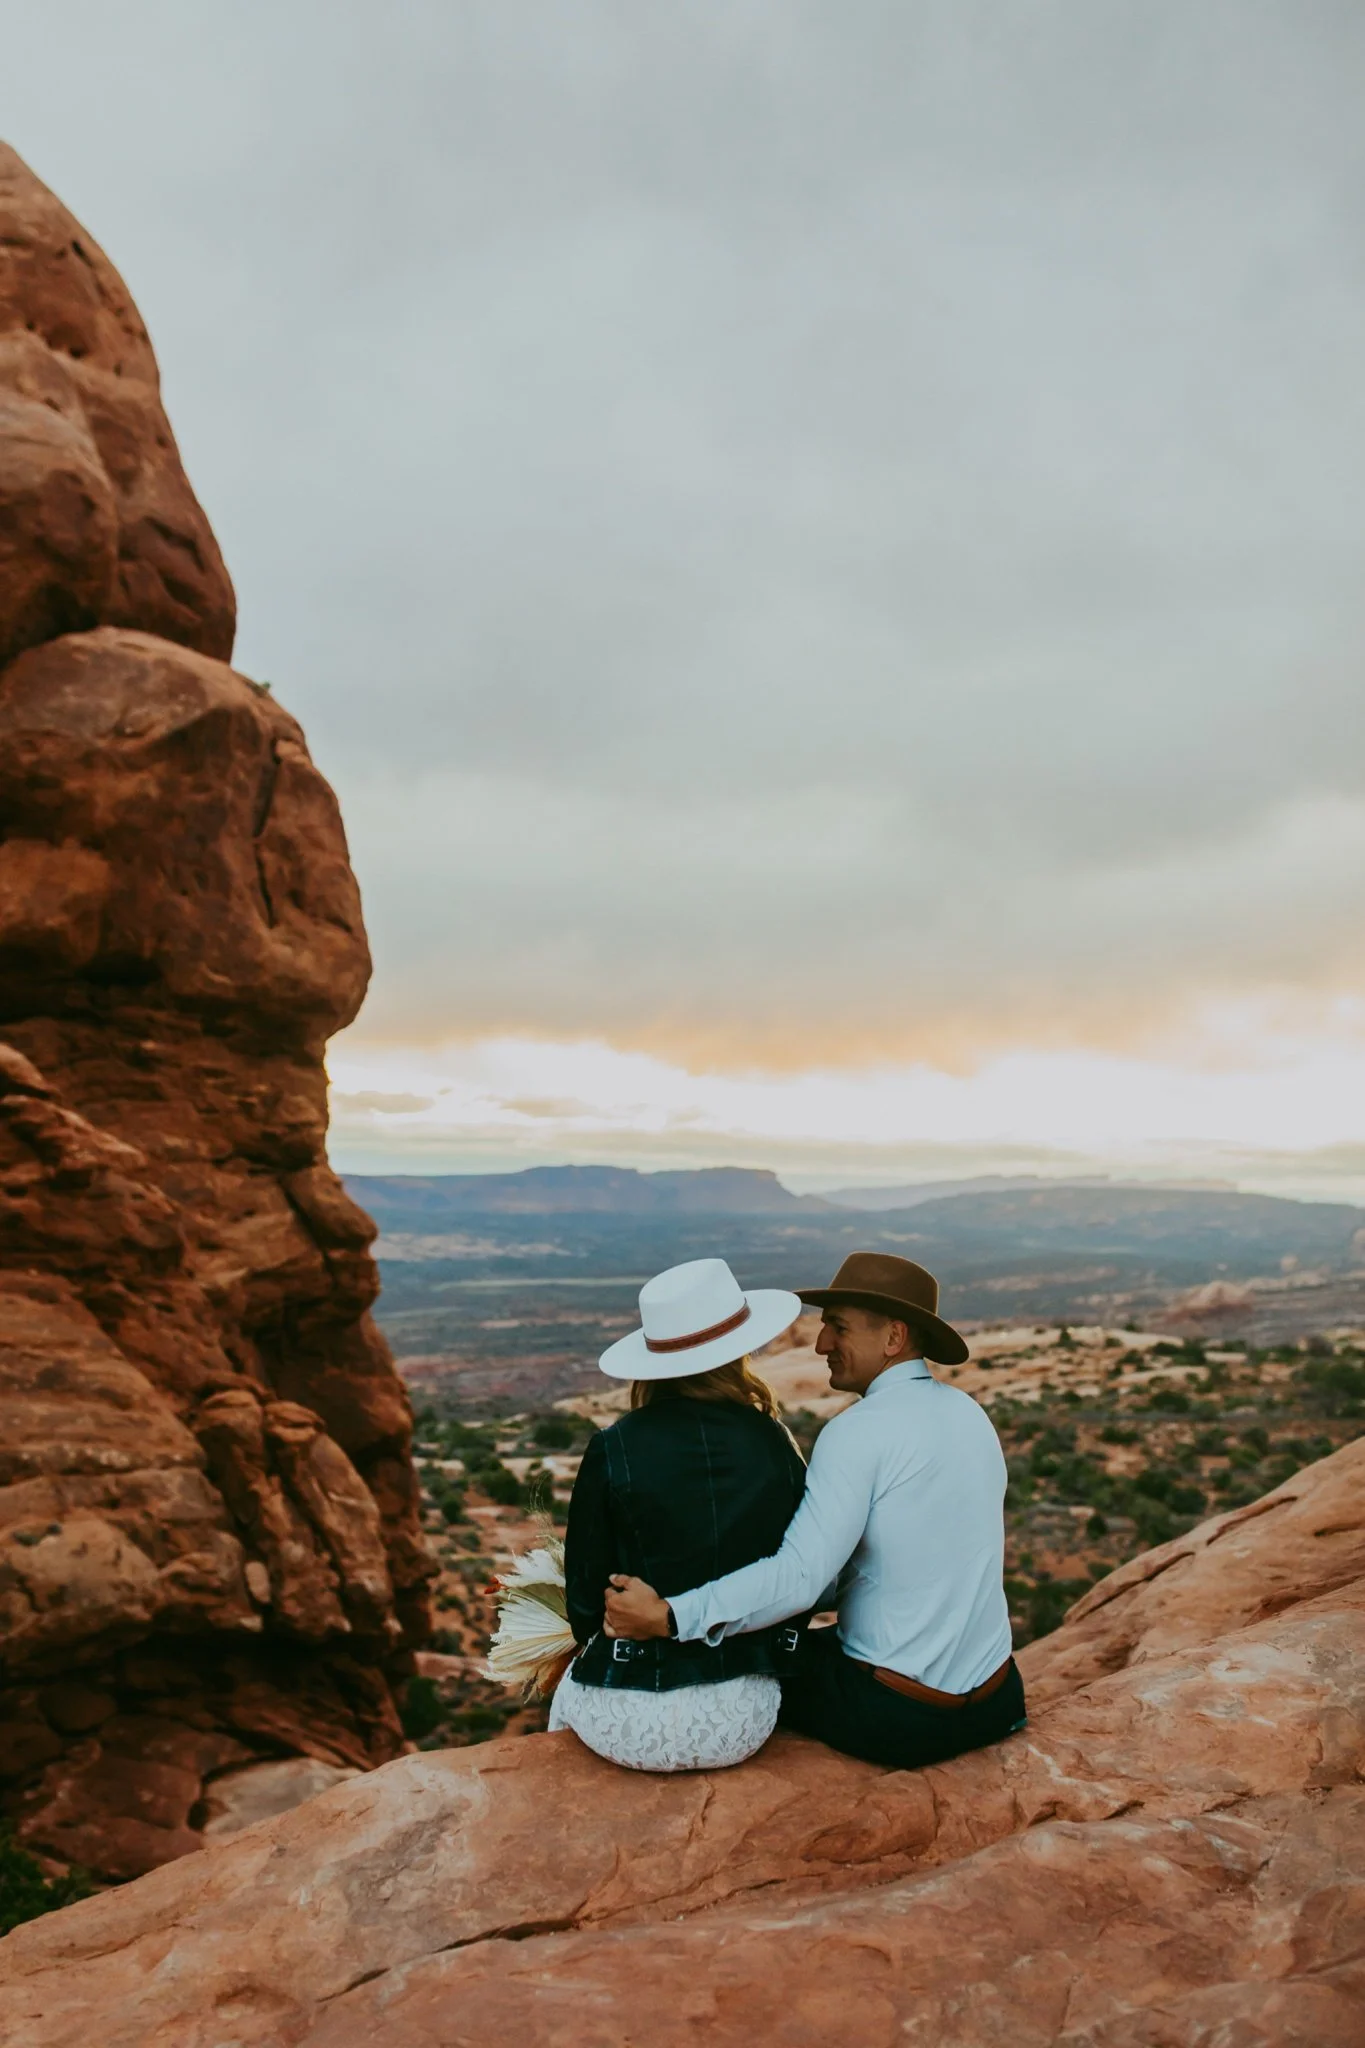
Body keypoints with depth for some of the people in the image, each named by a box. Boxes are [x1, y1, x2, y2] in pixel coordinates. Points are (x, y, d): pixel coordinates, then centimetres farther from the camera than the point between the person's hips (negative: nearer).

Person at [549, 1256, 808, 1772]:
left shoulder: (614, 1450, -13)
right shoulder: (775, 1446, -6)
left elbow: (584, 1598, -4)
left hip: (629, 1722, -2)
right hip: (743, 1720, 3)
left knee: (569, 1692, 31)